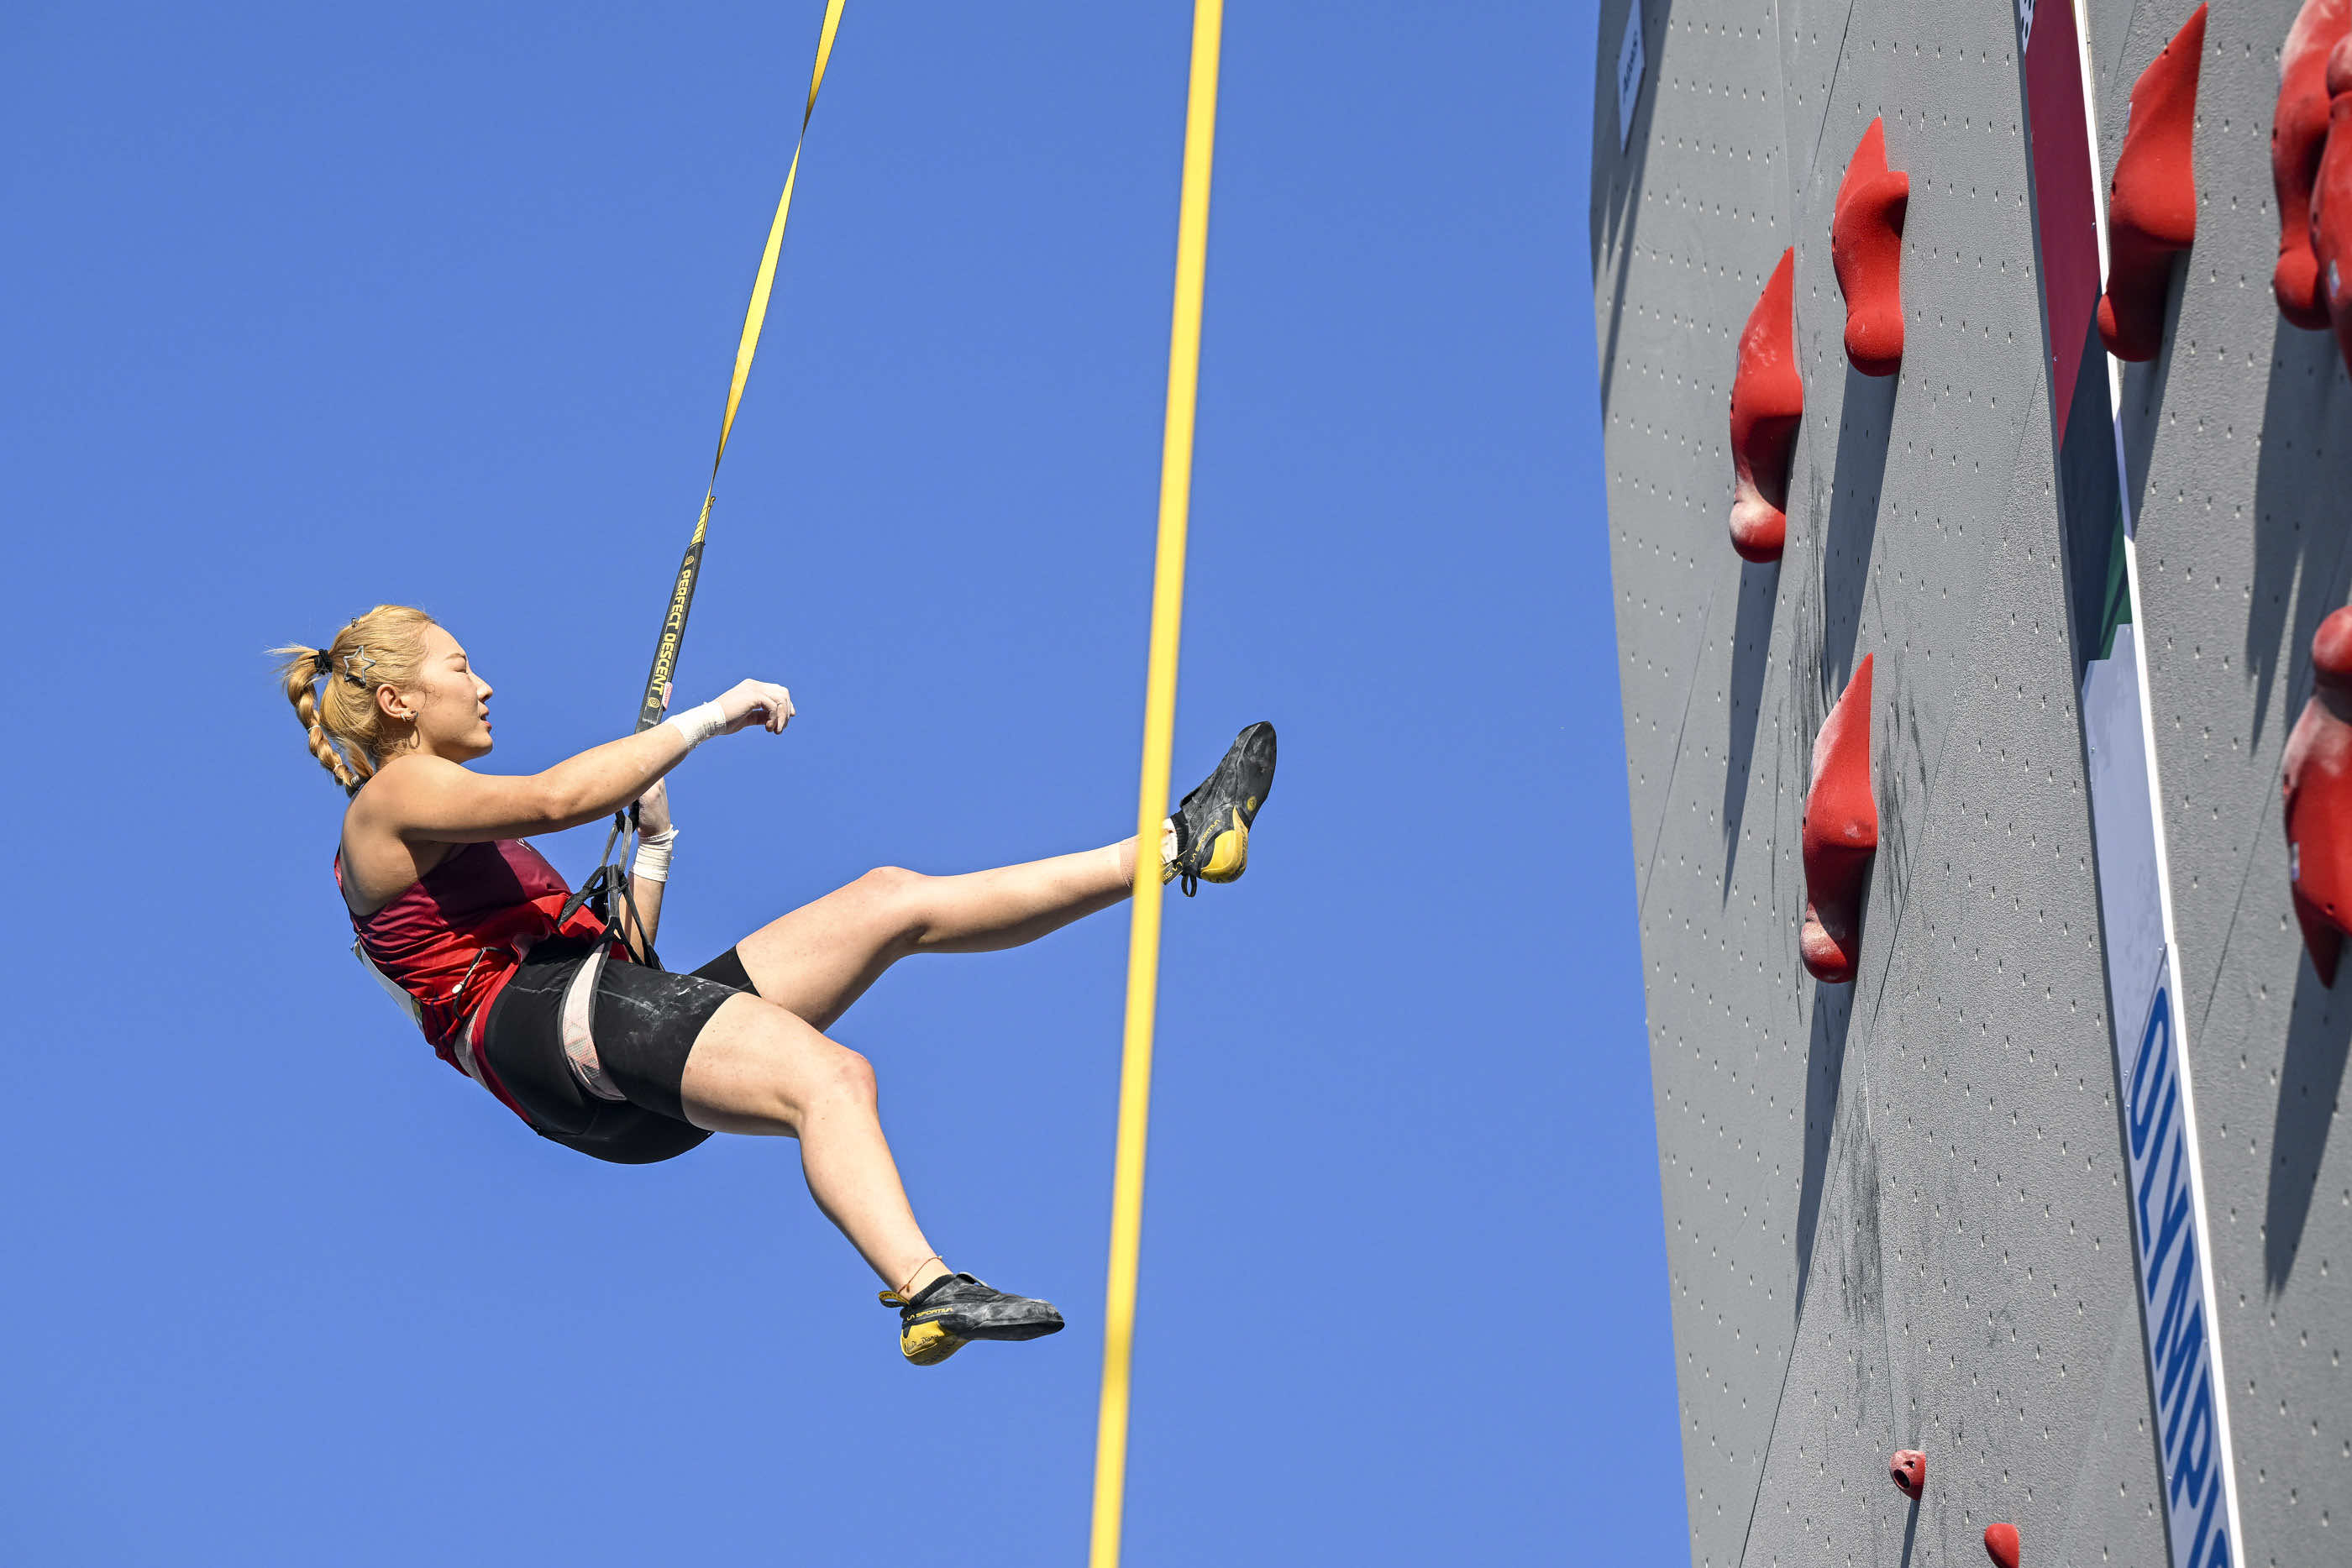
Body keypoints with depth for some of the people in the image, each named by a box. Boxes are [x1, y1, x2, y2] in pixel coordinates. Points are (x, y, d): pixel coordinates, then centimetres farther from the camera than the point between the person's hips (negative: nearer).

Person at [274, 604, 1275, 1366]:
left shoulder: (470, 831, 35)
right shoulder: (395, 796, 5)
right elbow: (556, 798, -16)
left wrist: (653, 842, 23)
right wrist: (712, 717, -10)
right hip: (544, 1032, -9)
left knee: (893, 902, 0)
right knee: (827, 1076, -34)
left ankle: (1178, 846, 0)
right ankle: (924, 1291, -58)